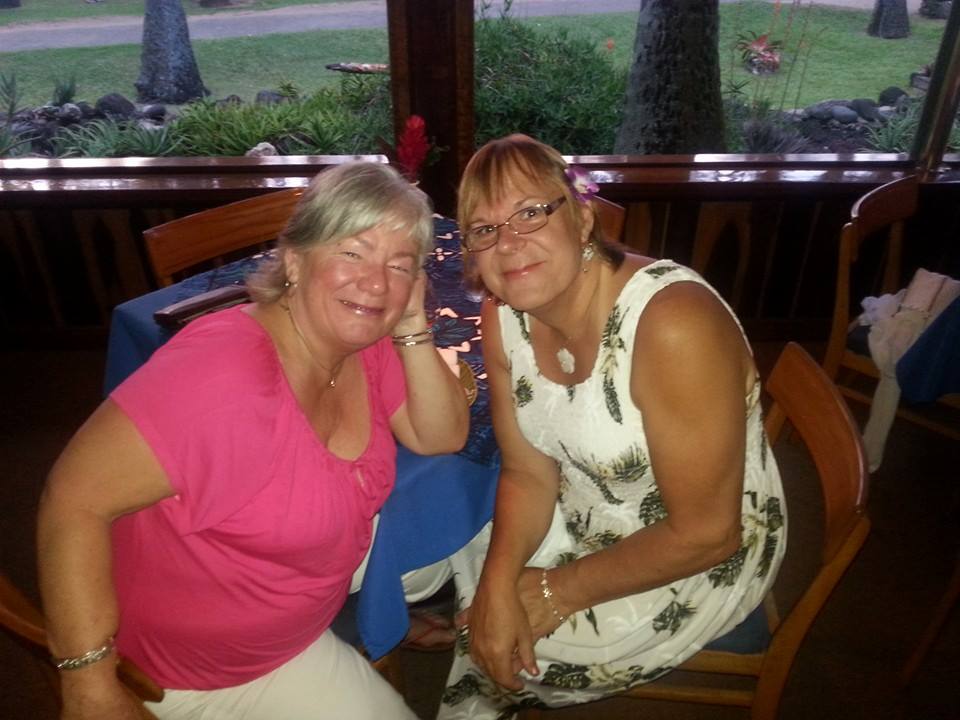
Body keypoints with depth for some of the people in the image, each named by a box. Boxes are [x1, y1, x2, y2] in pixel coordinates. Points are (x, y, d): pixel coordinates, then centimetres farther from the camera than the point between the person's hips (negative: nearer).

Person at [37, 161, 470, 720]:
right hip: (187, 670, -6)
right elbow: (76, 500, -29)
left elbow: (443, 437, -7)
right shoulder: (224, 375, -33)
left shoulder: (365, 341, -11)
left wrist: (412, 329, -21)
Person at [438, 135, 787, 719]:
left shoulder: (671, 324, -34)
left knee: (484, 657, -5)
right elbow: (529, 474, -4)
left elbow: (705, 534, -26)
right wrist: (498, 585, -20)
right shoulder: (503, 318, -11)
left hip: (698, 561, -6)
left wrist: (559, 592, -16)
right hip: (584, 522, 6)